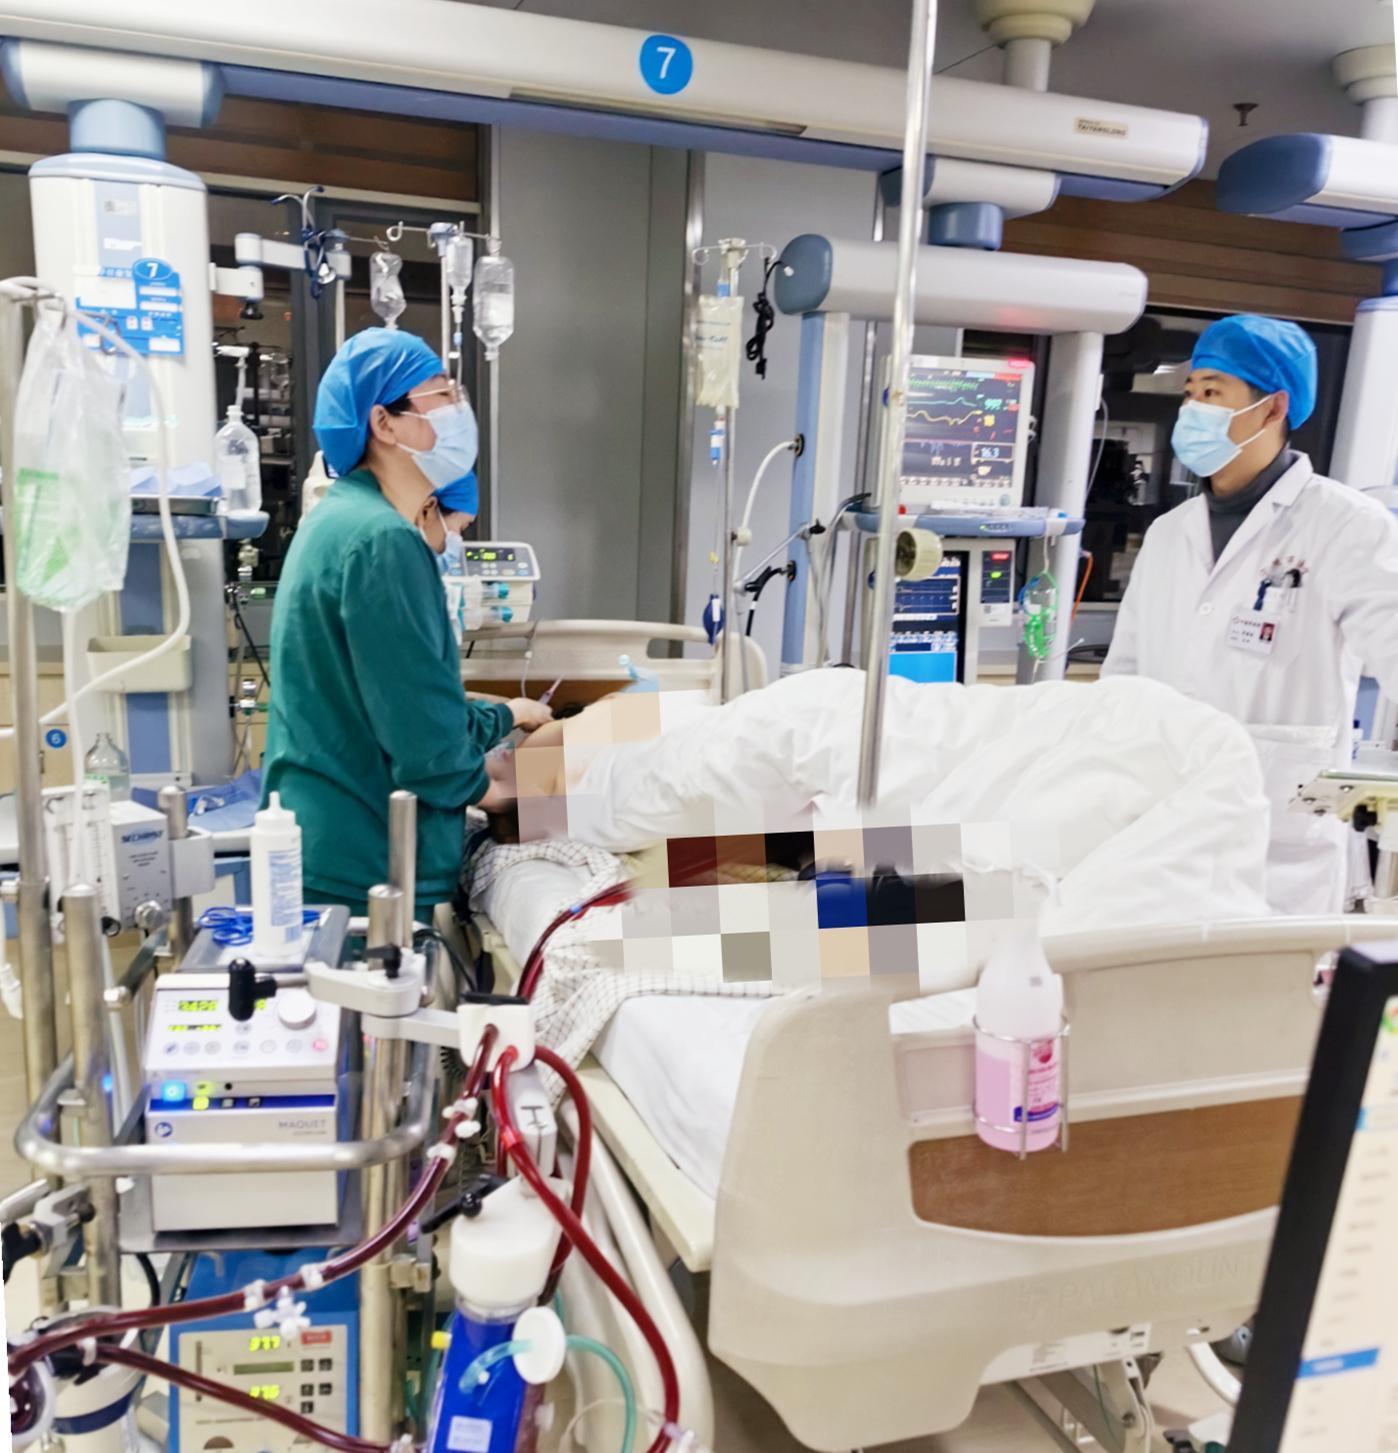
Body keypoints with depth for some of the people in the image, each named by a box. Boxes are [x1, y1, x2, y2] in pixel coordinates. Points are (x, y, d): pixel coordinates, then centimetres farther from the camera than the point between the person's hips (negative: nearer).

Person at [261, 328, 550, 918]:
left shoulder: (346, 519, 10)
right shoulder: (382, 542, -21)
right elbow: (423, 735, -22)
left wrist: (502, 716, 25)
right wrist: (477, 783, -2)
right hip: (366, 872, -10)